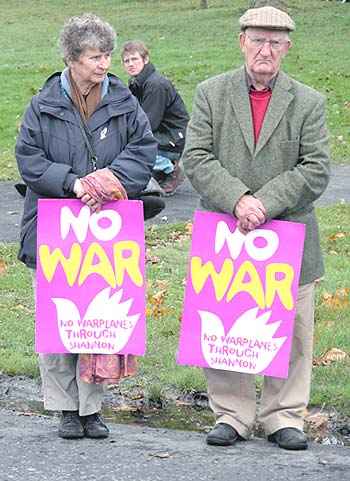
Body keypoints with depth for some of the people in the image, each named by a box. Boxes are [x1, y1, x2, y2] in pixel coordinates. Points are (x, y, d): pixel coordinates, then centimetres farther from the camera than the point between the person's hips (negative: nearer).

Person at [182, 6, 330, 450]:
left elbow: (316, 170, -4)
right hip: (224, 233, 0)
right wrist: (238, 199, -17)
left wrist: (265, 202, -15)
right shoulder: (211, 93, 5)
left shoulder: (308, 102, 4)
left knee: (291, 330, 4)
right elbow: (196, 158, -3)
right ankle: (231, 415, 16)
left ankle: (284, 417, 16)